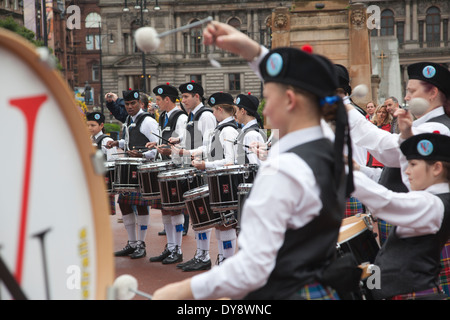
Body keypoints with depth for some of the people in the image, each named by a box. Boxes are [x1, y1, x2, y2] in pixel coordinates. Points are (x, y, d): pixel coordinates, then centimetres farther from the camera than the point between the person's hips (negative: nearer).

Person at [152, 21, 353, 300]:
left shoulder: (282, 170, -22)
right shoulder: (330, 153, 2)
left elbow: (253, 268, -24)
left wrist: (184, 290, -15)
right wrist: (251, 49, 21)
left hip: (282, 292, -9)